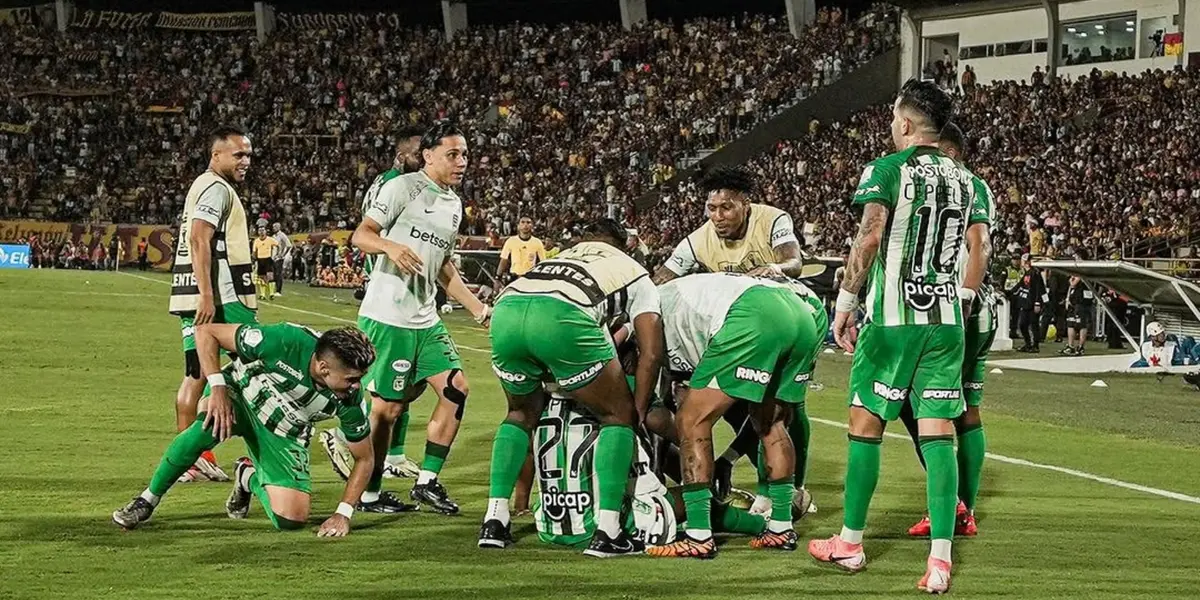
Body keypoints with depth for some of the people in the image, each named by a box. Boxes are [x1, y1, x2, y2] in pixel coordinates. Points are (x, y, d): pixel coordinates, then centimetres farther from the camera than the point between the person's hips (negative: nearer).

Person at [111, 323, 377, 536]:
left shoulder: (351, 400, -22)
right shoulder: (286, 342, -33)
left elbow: (365, 459, -5)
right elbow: (206, 331, -25)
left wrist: (343, 513, -16)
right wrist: (218, 387, -35)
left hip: (283, 434, 3)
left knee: (292, 519, -14)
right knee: (209, 426, -39)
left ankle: (249, 478, 21)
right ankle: (148, 499, -18)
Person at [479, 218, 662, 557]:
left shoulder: (559, 259, 43)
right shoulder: (635, 275, 31)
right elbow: (651, 353, 20)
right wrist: (637, 414, 28)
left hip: (505, 308, 5)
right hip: (562, 317, -4)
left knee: (522, 412, 32)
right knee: (618, 415, 17)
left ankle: (495, 521, 24)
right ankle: (607, 532, 7)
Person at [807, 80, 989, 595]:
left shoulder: (886, 171, -6)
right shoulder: (963, 179, 12)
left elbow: (869, 239, -13)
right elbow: (979, 250, 14)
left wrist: (844, 304, -5)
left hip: (893, 319, -5)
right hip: (946, 322, 5)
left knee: (866, 422, 8)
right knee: (938, 431, 0)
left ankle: (850, 542, 16)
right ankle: (940, 558, -8)